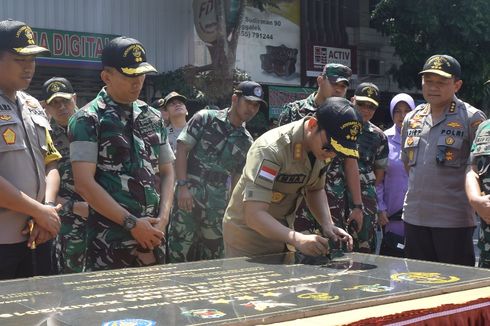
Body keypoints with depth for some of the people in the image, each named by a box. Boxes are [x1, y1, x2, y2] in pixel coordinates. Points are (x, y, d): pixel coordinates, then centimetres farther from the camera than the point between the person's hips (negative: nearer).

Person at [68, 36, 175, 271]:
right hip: (110, 243, -5)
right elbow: (84, 183, -13)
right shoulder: (87, 120, -6)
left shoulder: (153, 118, 12)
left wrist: (162, 218, -1)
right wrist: (132, 223, -14)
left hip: (152, 236, 5)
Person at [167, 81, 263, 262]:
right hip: (189, 194, -5)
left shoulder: (246, 142, 13)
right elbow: (182, 150, -5)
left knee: (212, 257, 8)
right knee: (179, 254, -6)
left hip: (218, 204, 5)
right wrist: (183, 186, -15)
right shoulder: (206, 118, 0)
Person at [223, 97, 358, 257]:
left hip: (280, 234, 7)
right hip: (247, 238, -6)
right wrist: (297, 239, -46)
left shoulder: (321, 148, -9)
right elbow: (254, 215, -35)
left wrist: (327, 225, -11)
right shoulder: (270, 150, -31)